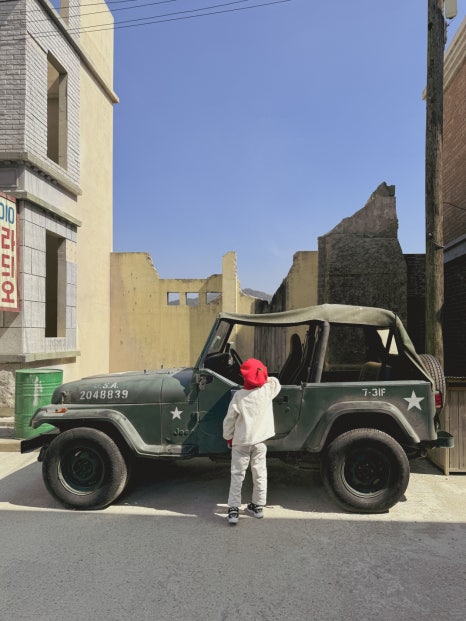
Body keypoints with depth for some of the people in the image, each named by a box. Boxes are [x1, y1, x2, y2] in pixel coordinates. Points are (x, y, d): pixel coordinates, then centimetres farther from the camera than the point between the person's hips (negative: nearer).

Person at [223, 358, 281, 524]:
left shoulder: (239, 395, -14)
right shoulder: (268, 390, -8)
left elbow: (229, 419, -7)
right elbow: (275, 381, 17)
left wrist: (228, 437, 7)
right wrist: (263, 378, 17)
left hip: (241, 442, -2)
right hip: (260, 441, 2)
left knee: (237, 475, 5)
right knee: (259, 474, 14)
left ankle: (233, 509, 4)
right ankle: (258, 506, 24)